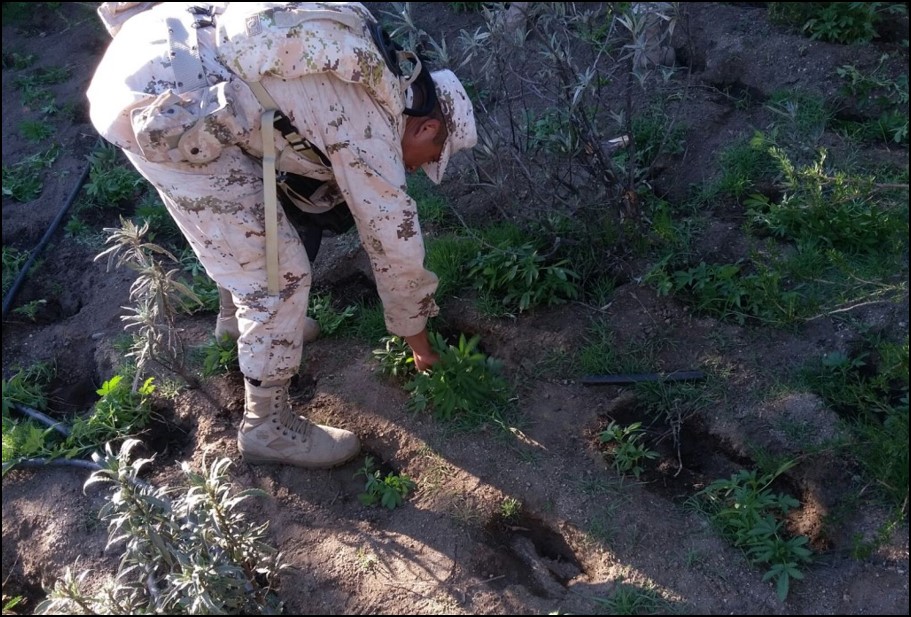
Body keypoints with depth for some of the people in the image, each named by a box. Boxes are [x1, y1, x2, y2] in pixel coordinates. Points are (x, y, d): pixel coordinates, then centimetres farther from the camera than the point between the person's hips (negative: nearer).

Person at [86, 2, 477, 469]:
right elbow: (395, 242, 5)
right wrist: (416, 334, 17)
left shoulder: (369, 72, 18)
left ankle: (238, 316, 52)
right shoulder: (371, 126, -4)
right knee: (276, 273, -1)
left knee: (243, 218, 29)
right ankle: (269, 427, 17)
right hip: (159, 107, -10)